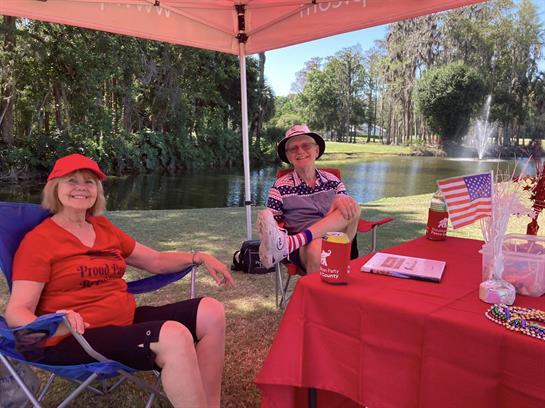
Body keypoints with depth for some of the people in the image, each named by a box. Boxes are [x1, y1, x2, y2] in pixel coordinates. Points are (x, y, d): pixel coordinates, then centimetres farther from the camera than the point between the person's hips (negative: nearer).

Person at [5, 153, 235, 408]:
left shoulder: (104, 228, 13)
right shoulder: (38, 240, -5)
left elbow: (156, 261, 17)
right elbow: (16, 311, -11)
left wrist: (199, 258, 2)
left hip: (128, 321, 7)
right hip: (77, 338, -7)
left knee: (211, 312, -7)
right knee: (174, 336, -31)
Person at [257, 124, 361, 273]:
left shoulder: (333, 181, 13)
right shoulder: (281, 187, 5)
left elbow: (348, 211, 8)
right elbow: (272, 224, 6)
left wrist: (341, 201, -17)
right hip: (303, 249, -4)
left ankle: (287, 244, -37)